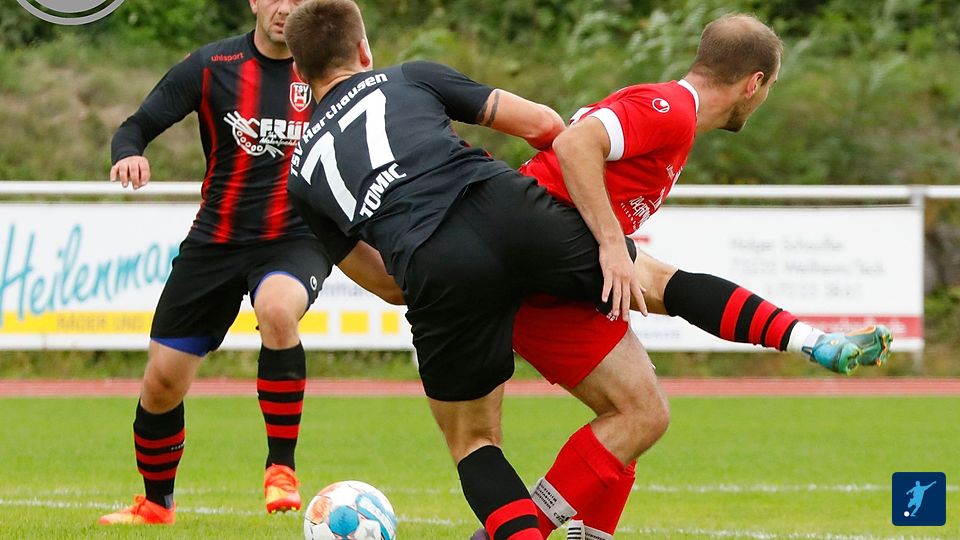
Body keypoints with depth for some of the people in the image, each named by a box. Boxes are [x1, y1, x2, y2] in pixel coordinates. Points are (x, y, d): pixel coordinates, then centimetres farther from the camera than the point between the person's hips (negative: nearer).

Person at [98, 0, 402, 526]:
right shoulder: (211, 66, -4)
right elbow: (135, 127, -3)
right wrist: (129, 154, -25)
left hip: (294, 240, -2)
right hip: (215, 240, 2)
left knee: (277, 309, -37)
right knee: (162, 382, 2)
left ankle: (281, 468, -23)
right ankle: (155, 503, 30)